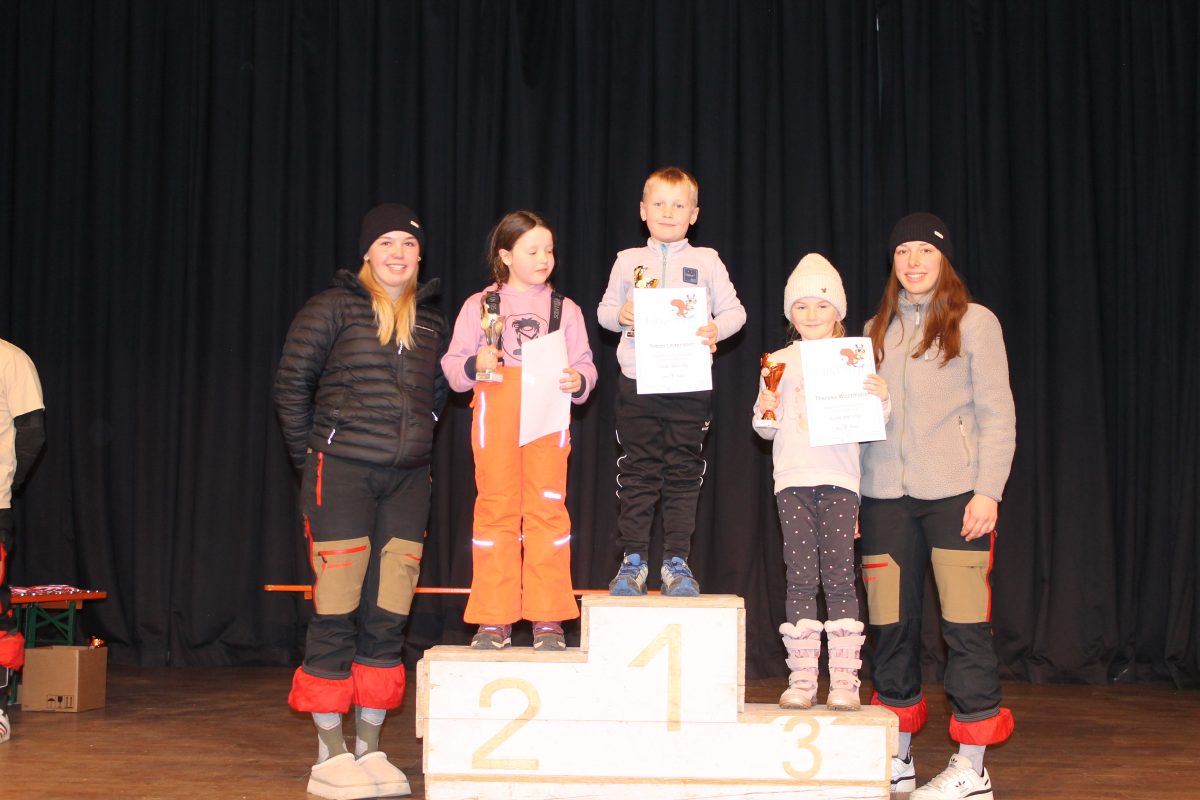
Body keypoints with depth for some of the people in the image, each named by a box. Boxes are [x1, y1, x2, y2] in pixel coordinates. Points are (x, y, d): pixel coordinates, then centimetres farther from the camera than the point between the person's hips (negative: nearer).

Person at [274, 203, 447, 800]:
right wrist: (310, 455, 0)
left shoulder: (431, 321, 13)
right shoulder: (334, 308, 0)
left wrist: (416, 446, 13)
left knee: (387, 618, 4)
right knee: (336, 615, -5)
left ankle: (369, 750, 13)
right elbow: (291, 385, 0)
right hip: (342, 474, -5)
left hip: (407, 481, 5)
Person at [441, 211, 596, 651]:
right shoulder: (479, 306, 11)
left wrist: (578, 380, -10)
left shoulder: (565, 309, 16)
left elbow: (584, 365, 12)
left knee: (547, 508, -5)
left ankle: (548, 619, 1)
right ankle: (493, 620, 4)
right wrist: (474, 364, -12)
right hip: (495, 414, -1)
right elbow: (452, 367, 9)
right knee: (496, 508, -1)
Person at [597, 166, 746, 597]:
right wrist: (619, 315, -7)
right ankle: (633, 559, 9)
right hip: (637, 381, 1)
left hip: (690, 383, 0)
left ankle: (677, 562, 9)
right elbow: (604, 309, 14)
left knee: (683, 472, 2)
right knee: (637, 471, 2)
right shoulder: (628, 261, 10)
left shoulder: (706, 261, 7)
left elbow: (734, 311, 7)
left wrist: (717, 328, -13)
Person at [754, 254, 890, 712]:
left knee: (839, 578, -4)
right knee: (800, 580, 0)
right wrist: (766, 409, -9)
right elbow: (764, 430, 12)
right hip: (792, 480, 1)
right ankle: (802, 680, 4)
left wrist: (882, 400, -11)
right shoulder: (780, 362, 11)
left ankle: (844, 681, -2)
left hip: (839, 480, -1)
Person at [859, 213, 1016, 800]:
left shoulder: (974, 322, 4)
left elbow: (997, 414, 0)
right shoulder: (876, 330, 15)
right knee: (891, 625, 5)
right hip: (886, 496, 4)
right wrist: (851, 497, 8)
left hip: (955, 492, -4)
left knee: (966, 624, -5)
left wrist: (988, 491, -9)